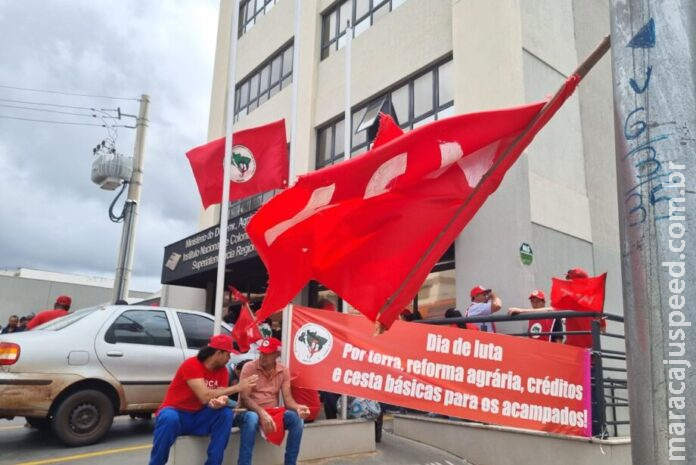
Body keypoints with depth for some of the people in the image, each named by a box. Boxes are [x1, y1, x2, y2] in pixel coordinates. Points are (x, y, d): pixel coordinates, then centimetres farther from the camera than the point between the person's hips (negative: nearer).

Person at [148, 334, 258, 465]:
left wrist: (221, 401, -34)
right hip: (176, 413, -5)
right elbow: (205, 397, -30)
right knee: (170, 419, -39)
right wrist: (237, 387, -27)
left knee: (226, 413, -20)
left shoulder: (222, 370, 0)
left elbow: (222, 395, -8)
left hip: (198, 417, 6)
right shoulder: (191, 365, -21)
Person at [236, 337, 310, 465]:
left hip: (272, 413, 3)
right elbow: (244, 398, -16)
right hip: (250, 412, -3)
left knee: (296, 418, -24)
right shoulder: (249, 367, -8)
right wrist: (262, 413, -32)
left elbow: (288, 399, -2)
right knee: (252, 418, -39)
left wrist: (298, 407, -26)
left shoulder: (284, 370, 3)